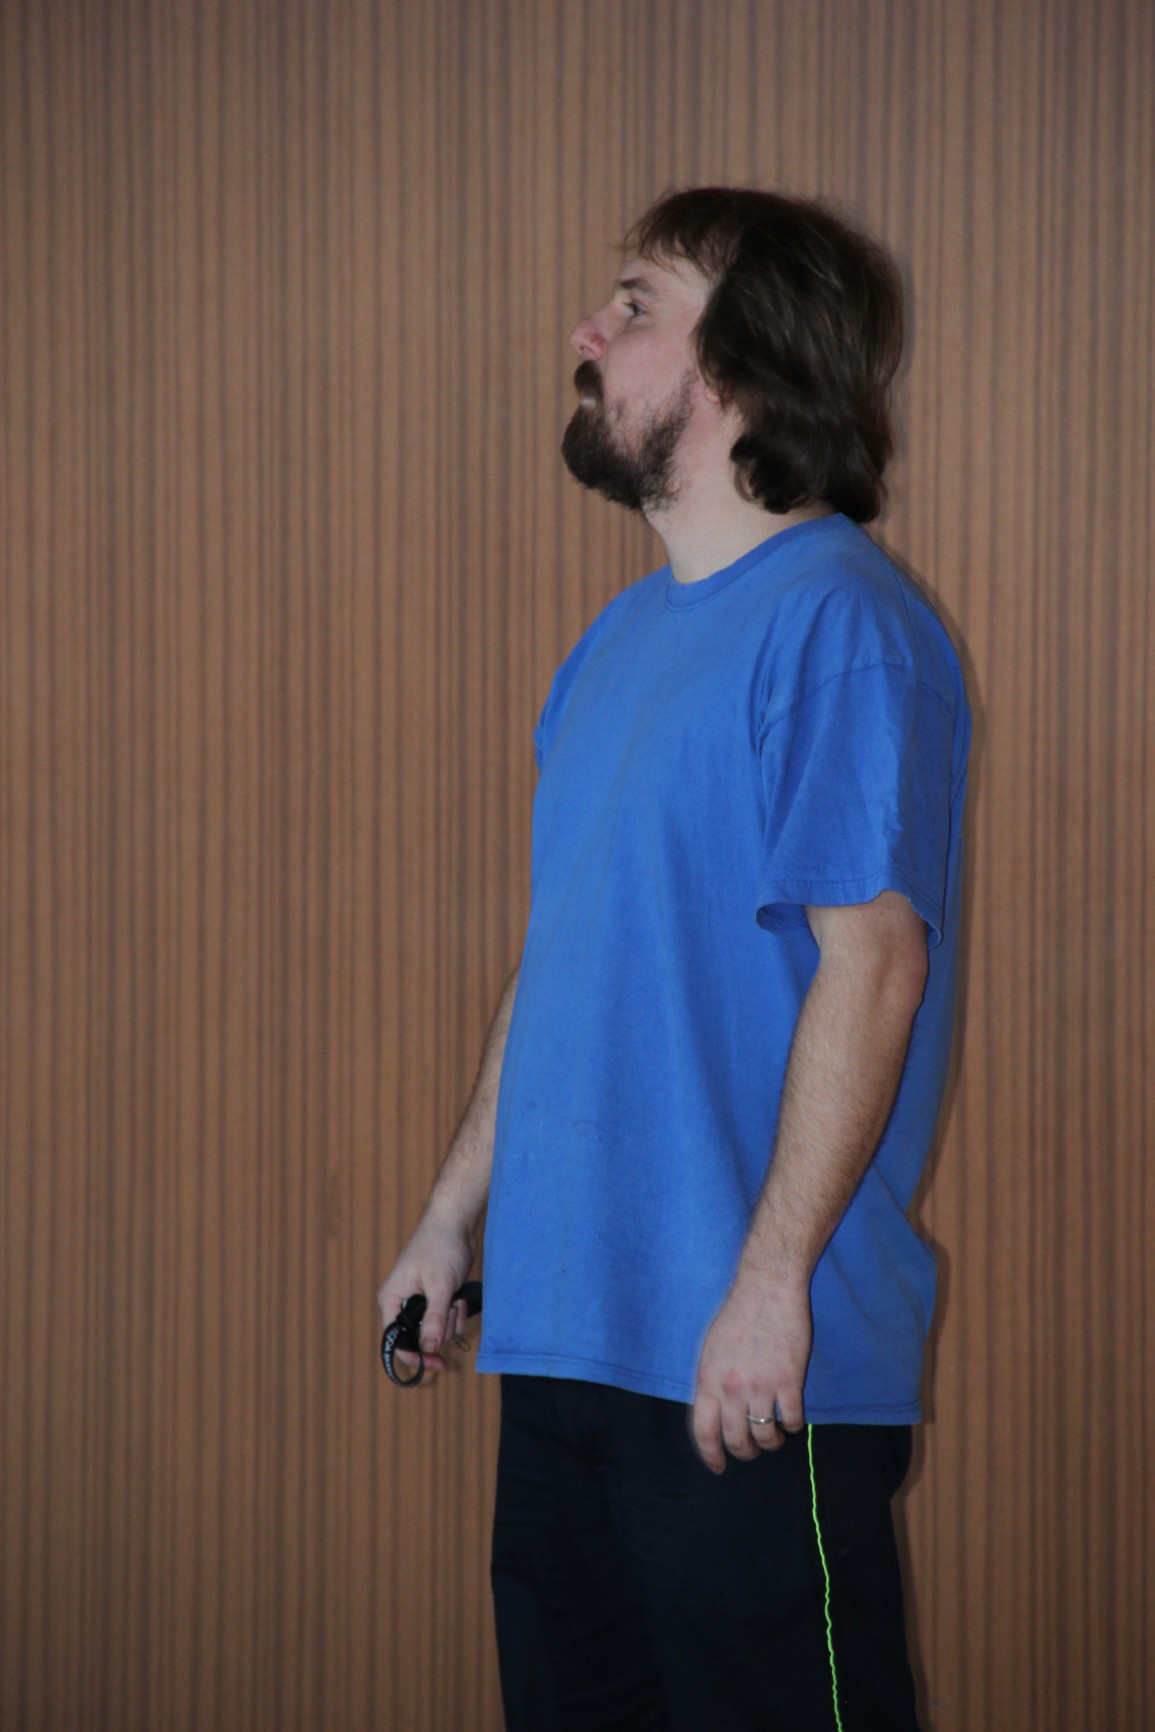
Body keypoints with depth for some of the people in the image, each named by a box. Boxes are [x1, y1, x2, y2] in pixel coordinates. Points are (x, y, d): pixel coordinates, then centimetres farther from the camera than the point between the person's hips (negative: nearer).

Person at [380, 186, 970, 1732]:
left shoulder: (838, 622, -12)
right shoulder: (623, 637, 16)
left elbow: (873, 963, -18)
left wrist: (771, 1282, -21)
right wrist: (457, 1210, 19)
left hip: (753, 1366, -9)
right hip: (567, 1328, 9)